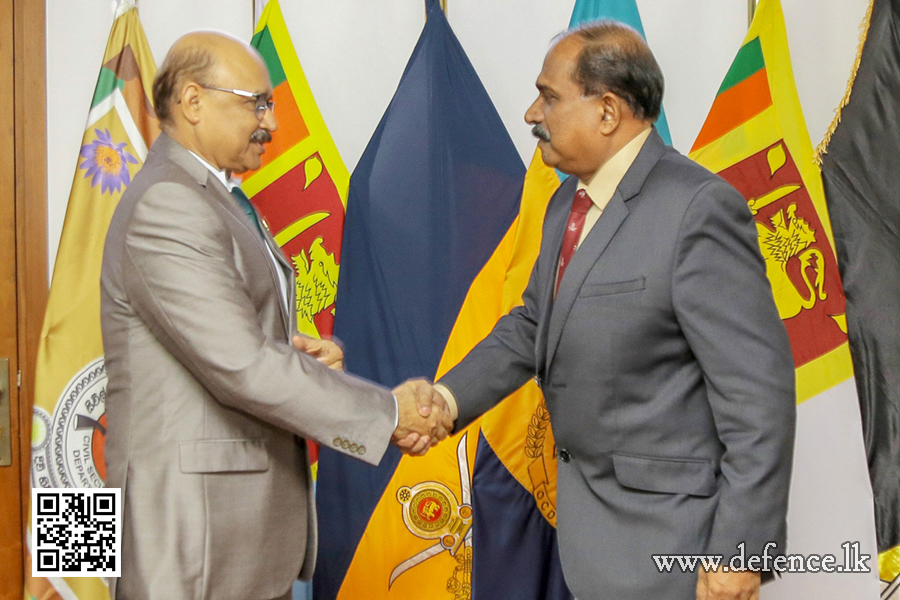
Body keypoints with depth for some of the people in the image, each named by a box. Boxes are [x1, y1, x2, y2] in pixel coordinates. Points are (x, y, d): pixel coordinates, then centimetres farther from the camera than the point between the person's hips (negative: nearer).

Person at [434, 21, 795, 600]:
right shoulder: (571, 202, 6)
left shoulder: (698, 209, -22)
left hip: (665, 519, -8)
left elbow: (759, 393, -22)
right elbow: (533, 325, 14)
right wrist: (448, 399, -2)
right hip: (588, 492, 8)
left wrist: (739, 553, -20)